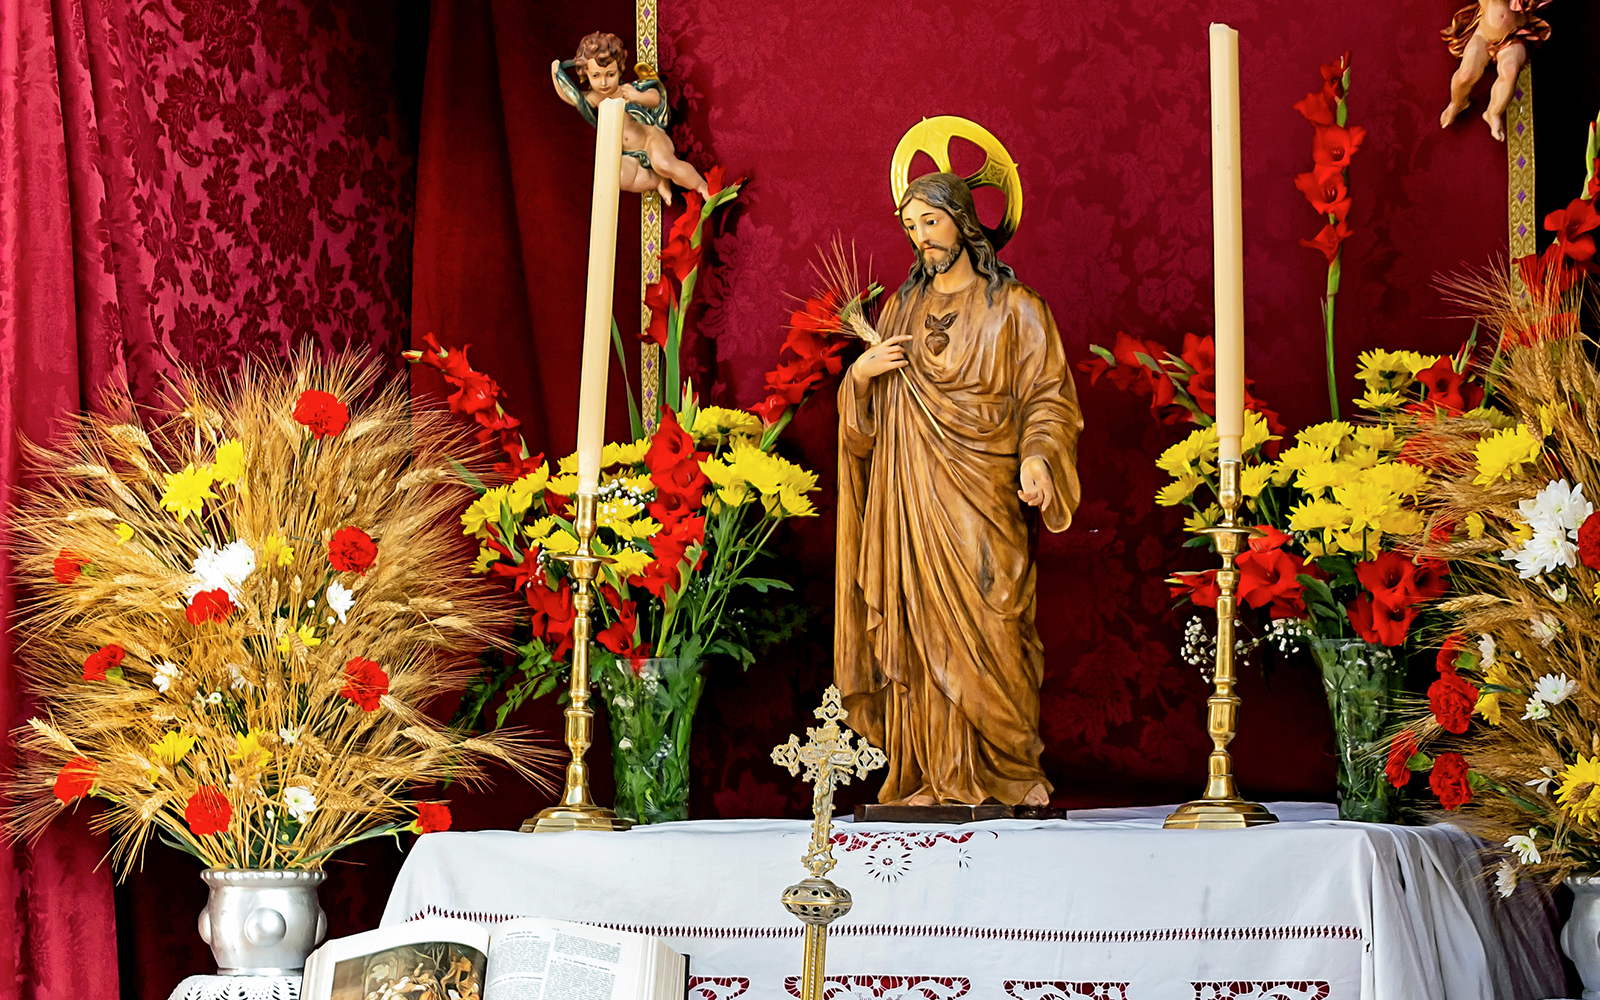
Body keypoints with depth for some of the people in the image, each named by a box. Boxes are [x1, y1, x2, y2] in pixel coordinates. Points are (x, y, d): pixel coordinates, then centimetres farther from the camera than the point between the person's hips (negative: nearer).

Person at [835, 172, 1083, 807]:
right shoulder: (901, 308, 18)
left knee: (985, 631, -10)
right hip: (911, 497, 4)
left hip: (982, 498, -4)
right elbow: (866, 417, 20)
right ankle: (936, 780, -1)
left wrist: (1035, 455, -19)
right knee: (919, 631, -2)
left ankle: (1012, 774, -2)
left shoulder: (1014, 307, 5)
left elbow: (1047, 397, -1)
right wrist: (861, 373, -1)